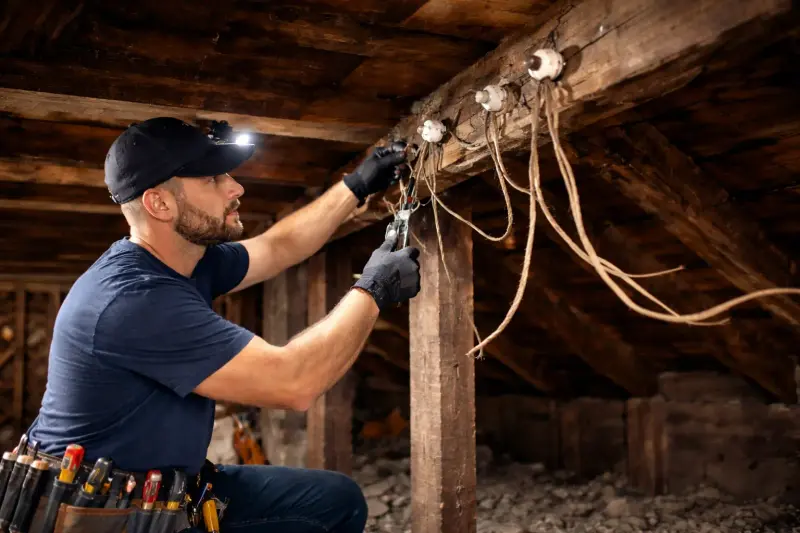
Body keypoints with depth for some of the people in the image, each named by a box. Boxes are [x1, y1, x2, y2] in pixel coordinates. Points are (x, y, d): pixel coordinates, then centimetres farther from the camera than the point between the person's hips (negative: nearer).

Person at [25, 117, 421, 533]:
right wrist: (372, 291, -15)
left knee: (338, 499, 6)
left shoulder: (188, 263, 1)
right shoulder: (135, 298, -27)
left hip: (170, 488, 9)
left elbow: (278, 247, 19)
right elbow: (291, 382, -27)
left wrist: (357, 186, 19)